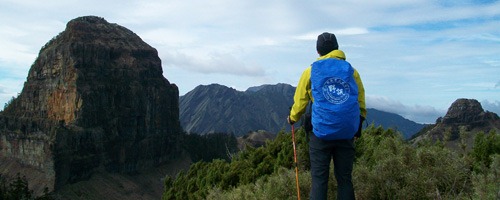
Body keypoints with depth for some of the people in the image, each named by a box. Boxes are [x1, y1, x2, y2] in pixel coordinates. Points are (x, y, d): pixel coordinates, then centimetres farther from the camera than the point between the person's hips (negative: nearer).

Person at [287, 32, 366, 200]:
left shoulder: (310, 72, 3)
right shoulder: (351, 71, 8)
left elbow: (300, 102, 5)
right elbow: (361, 103, 10)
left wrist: (292, 118, 24)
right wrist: (358, 127, 22)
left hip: (321, 134, -2)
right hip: (346, 134, 2)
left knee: (319, 180, 4)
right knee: (345, 179, 12)